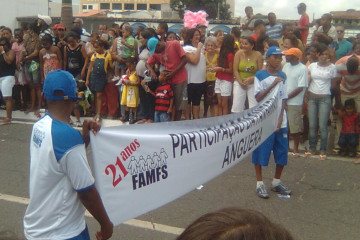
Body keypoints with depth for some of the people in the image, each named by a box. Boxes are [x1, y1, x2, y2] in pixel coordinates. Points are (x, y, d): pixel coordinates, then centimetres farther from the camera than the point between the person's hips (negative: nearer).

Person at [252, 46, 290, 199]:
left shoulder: (282, 76, 10)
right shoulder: (260, 75, -4)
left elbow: (284, 99, 8)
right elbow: (258, 98, -11)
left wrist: (280, 119, -1)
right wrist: (273, 85, -20)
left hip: (280, 122, 5)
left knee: (282, 153, 8)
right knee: (261, 152, 0)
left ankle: (277, 182, 24)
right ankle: (260, 183, 12)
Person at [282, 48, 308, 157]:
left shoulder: (302, 69, -11)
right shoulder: (286, 66, 9)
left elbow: (300, 88, -14)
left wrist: (287, 97, -14)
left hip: (294, 102, -6)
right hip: (282, 101, 6)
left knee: (295, 127, 1)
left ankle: (295, 149, 14)